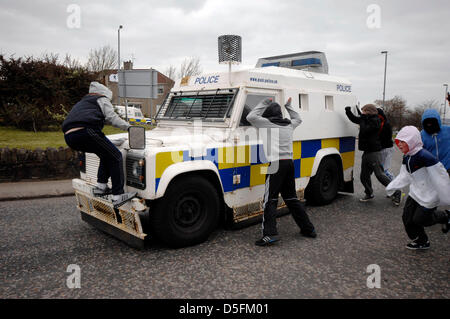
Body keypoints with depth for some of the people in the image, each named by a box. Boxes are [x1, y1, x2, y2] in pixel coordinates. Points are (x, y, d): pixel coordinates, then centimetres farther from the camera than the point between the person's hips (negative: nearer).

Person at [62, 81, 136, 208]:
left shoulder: (82, 103, 39)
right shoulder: (101, 99, 16)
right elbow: (111, 118, 3)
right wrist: (129, 127, 11)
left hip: (69, 137, 8)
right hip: (85, 132, -8)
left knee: (107, 155, 23)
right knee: (115, 157, -2)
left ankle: (101, 187, 17)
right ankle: (118, 196, -8)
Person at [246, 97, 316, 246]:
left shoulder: (267, 123, -3)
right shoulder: (289, 124, 16)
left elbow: (251, 117, 1)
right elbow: (298, 119, 37)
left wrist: (264, 103, 8)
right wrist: (288, 106, 41)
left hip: (276, 164, -7)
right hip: (289, 163, 7)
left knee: (270, 199, -6)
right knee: (291, 197, 16)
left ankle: (270, 234, -15)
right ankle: (308, 229, 22)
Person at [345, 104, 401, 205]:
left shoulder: (375, 121, -14)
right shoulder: (365, 119, 12)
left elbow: (364, 131, -25)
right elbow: (354, 119, 27)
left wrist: (363, 119, -11)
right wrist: (348, 111, 12)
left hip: (373, 152, -9)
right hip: (366, 152, 9)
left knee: (380, 175, -10)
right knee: (364, 176, 13)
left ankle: (396, 193, 1)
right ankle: (369, 194, 28)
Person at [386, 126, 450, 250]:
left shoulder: (425, 156, -27)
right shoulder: (406, 158, 1)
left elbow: (440, 178, -23)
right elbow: (404, 176, 13)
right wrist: (391, 187, 7)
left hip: (429, 195, -8)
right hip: (415, 193, 8)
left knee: (419, 219, 1)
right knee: (407, 217, 7)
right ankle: (421, 241, 28)